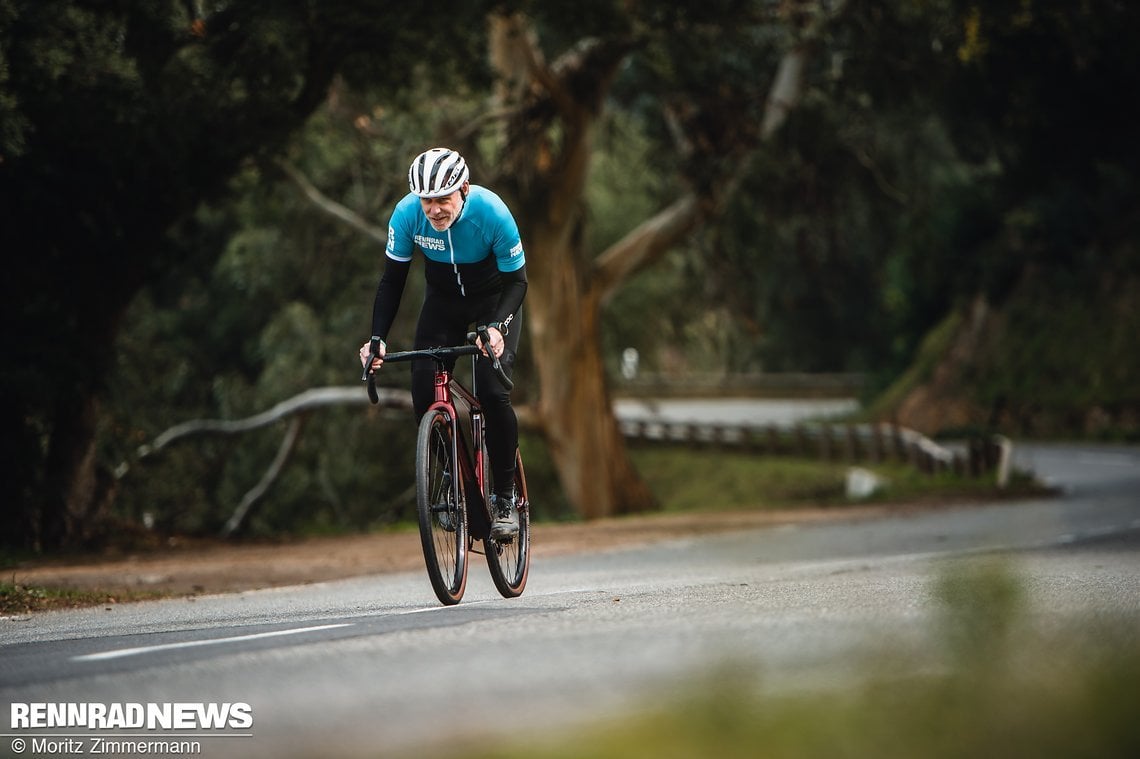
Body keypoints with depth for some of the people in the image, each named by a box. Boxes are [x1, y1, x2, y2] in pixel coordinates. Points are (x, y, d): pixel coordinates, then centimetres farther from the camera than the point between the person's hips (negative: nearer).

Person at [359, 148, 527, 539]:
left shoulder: (492, 213, -33)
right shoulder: (407, 213, -25)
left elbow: (516, 280, -23)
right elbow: (392, 279, -13)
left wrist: (497, 327, -41)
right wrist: (377, 339, -25)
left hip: (494, 298, -3)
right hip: (443, 300, 3)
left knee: (493, 391, -21)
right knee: (424, 391, -15)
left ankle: (505, 499, -8)